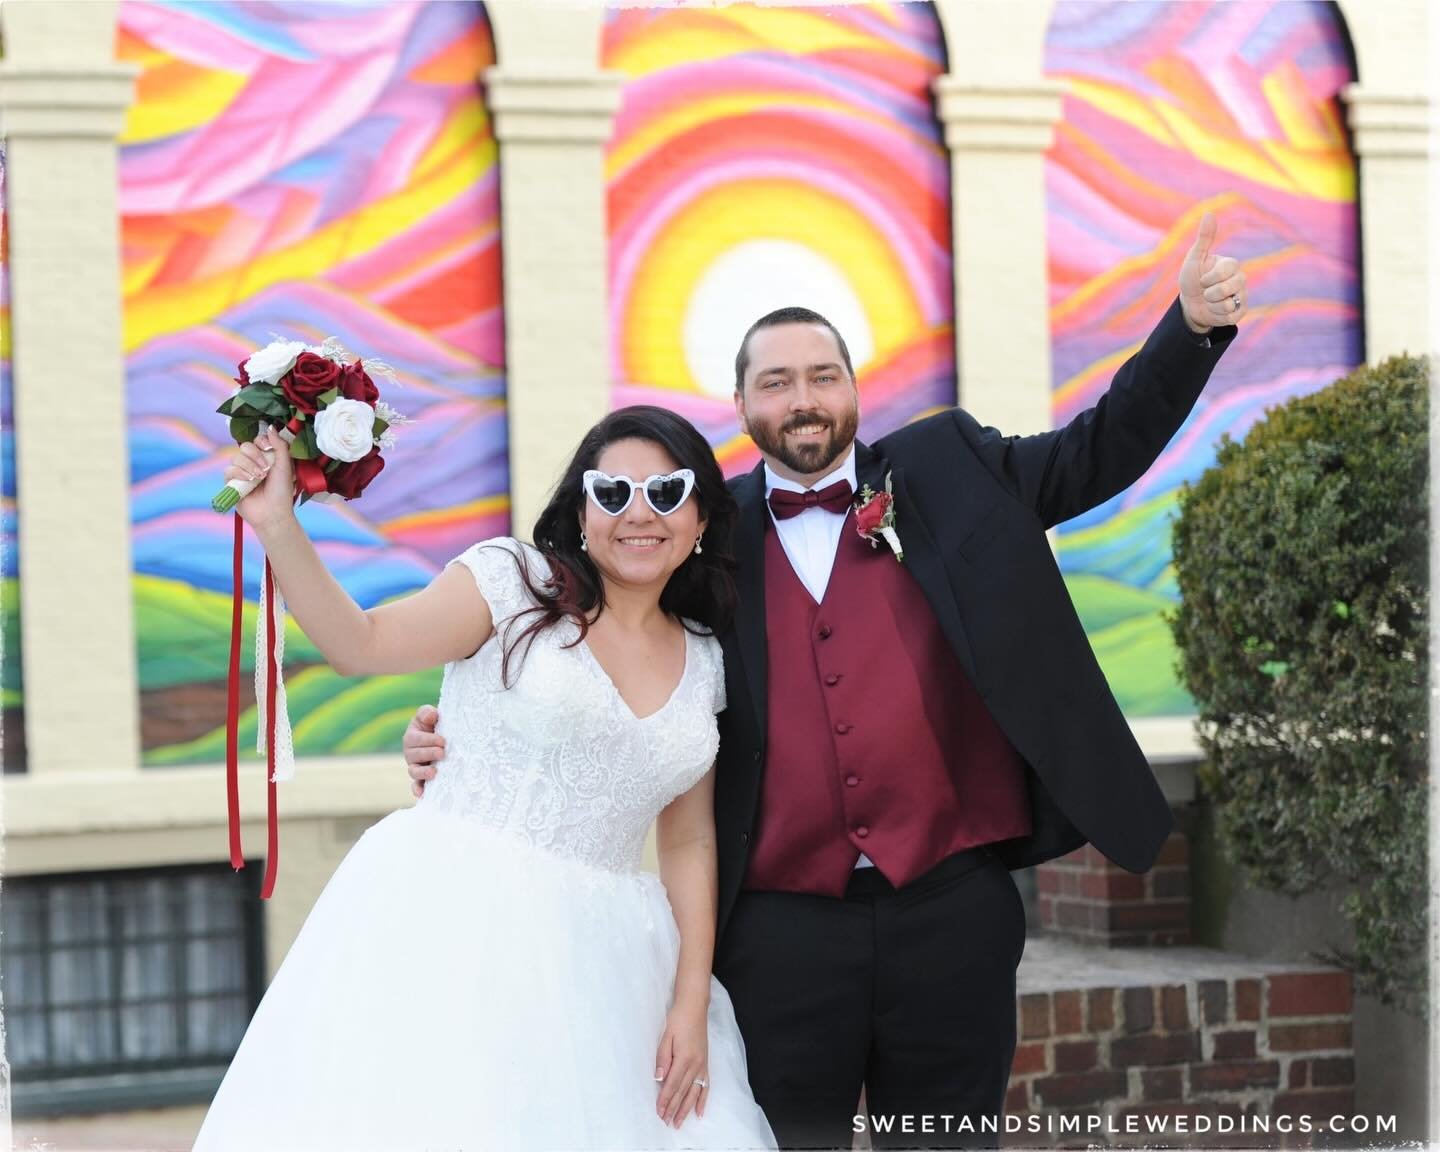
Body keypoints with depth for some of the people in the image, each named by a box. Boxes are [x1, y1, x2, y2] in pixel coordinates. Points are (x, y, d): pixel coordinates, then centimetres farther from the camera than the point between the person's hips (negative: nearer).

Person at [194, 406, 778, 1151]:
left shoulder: (703, 663, 12)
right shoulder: (514, 580, 0)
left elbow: (689, 843, 11)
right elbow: (360, 645, -9)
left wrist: (692, 1003, 3)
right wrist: (277, 525, -22)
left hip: (593, 956, 4)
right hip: (452, 921, -4)